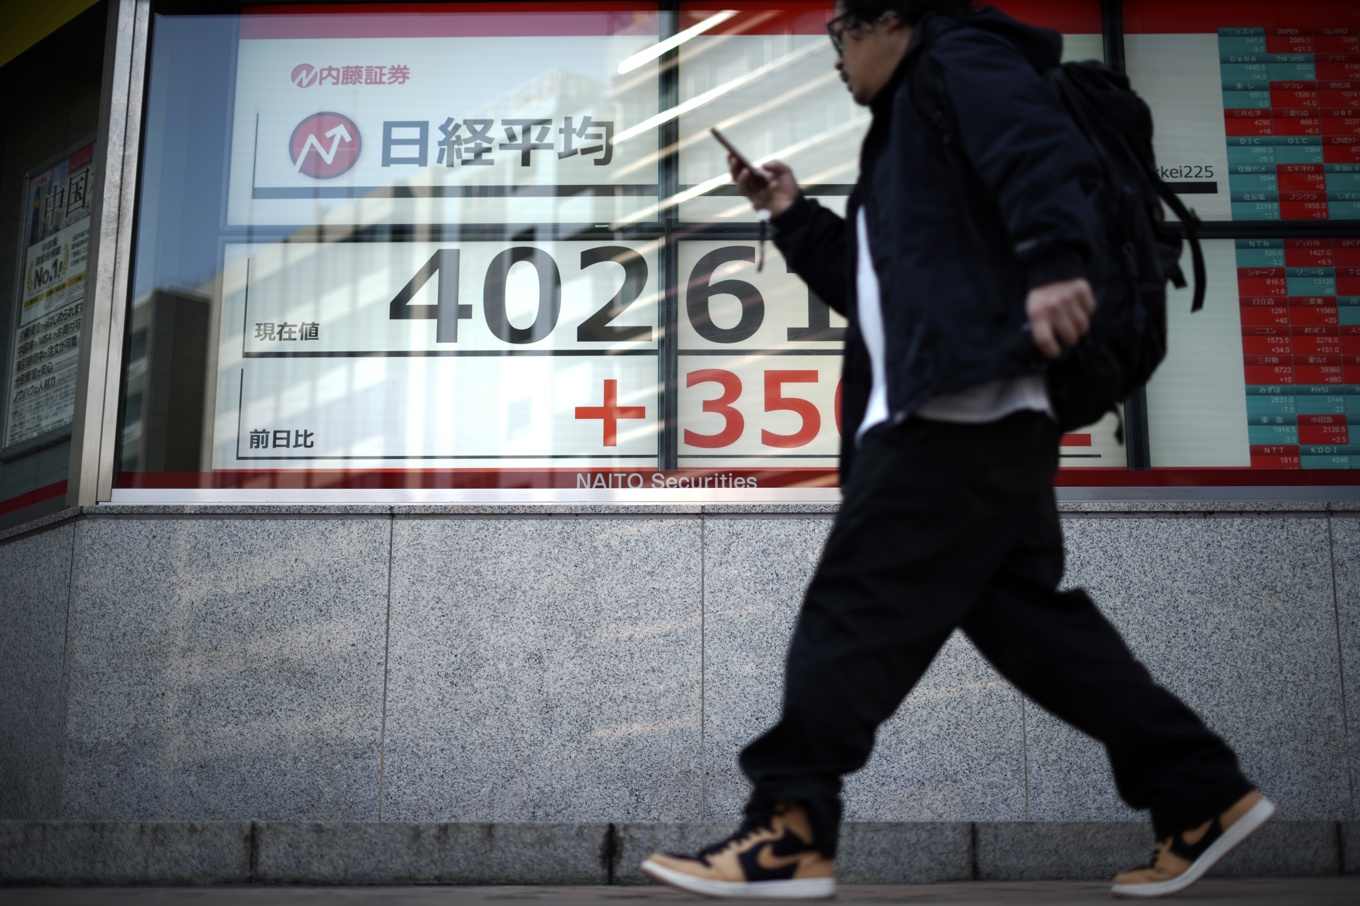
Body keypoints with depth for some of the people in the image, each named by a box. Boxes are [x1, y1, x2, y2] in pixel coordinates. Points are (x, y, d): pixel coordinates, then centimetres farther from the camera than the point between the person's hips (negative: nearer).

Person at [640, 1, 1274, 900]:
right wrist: (792, 215, 27)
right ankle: (1202, 794, 14)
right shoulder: (907, 131, 31)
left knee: (854, 607, -10)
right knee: (1026, 614, 9)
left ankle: (790, 833, -6)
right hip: (988, 418, 10)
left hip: (962, 403, -10)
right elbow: (875, 287, 34)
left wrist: (1056, 262, -34)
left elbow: (1045, 151, -18)